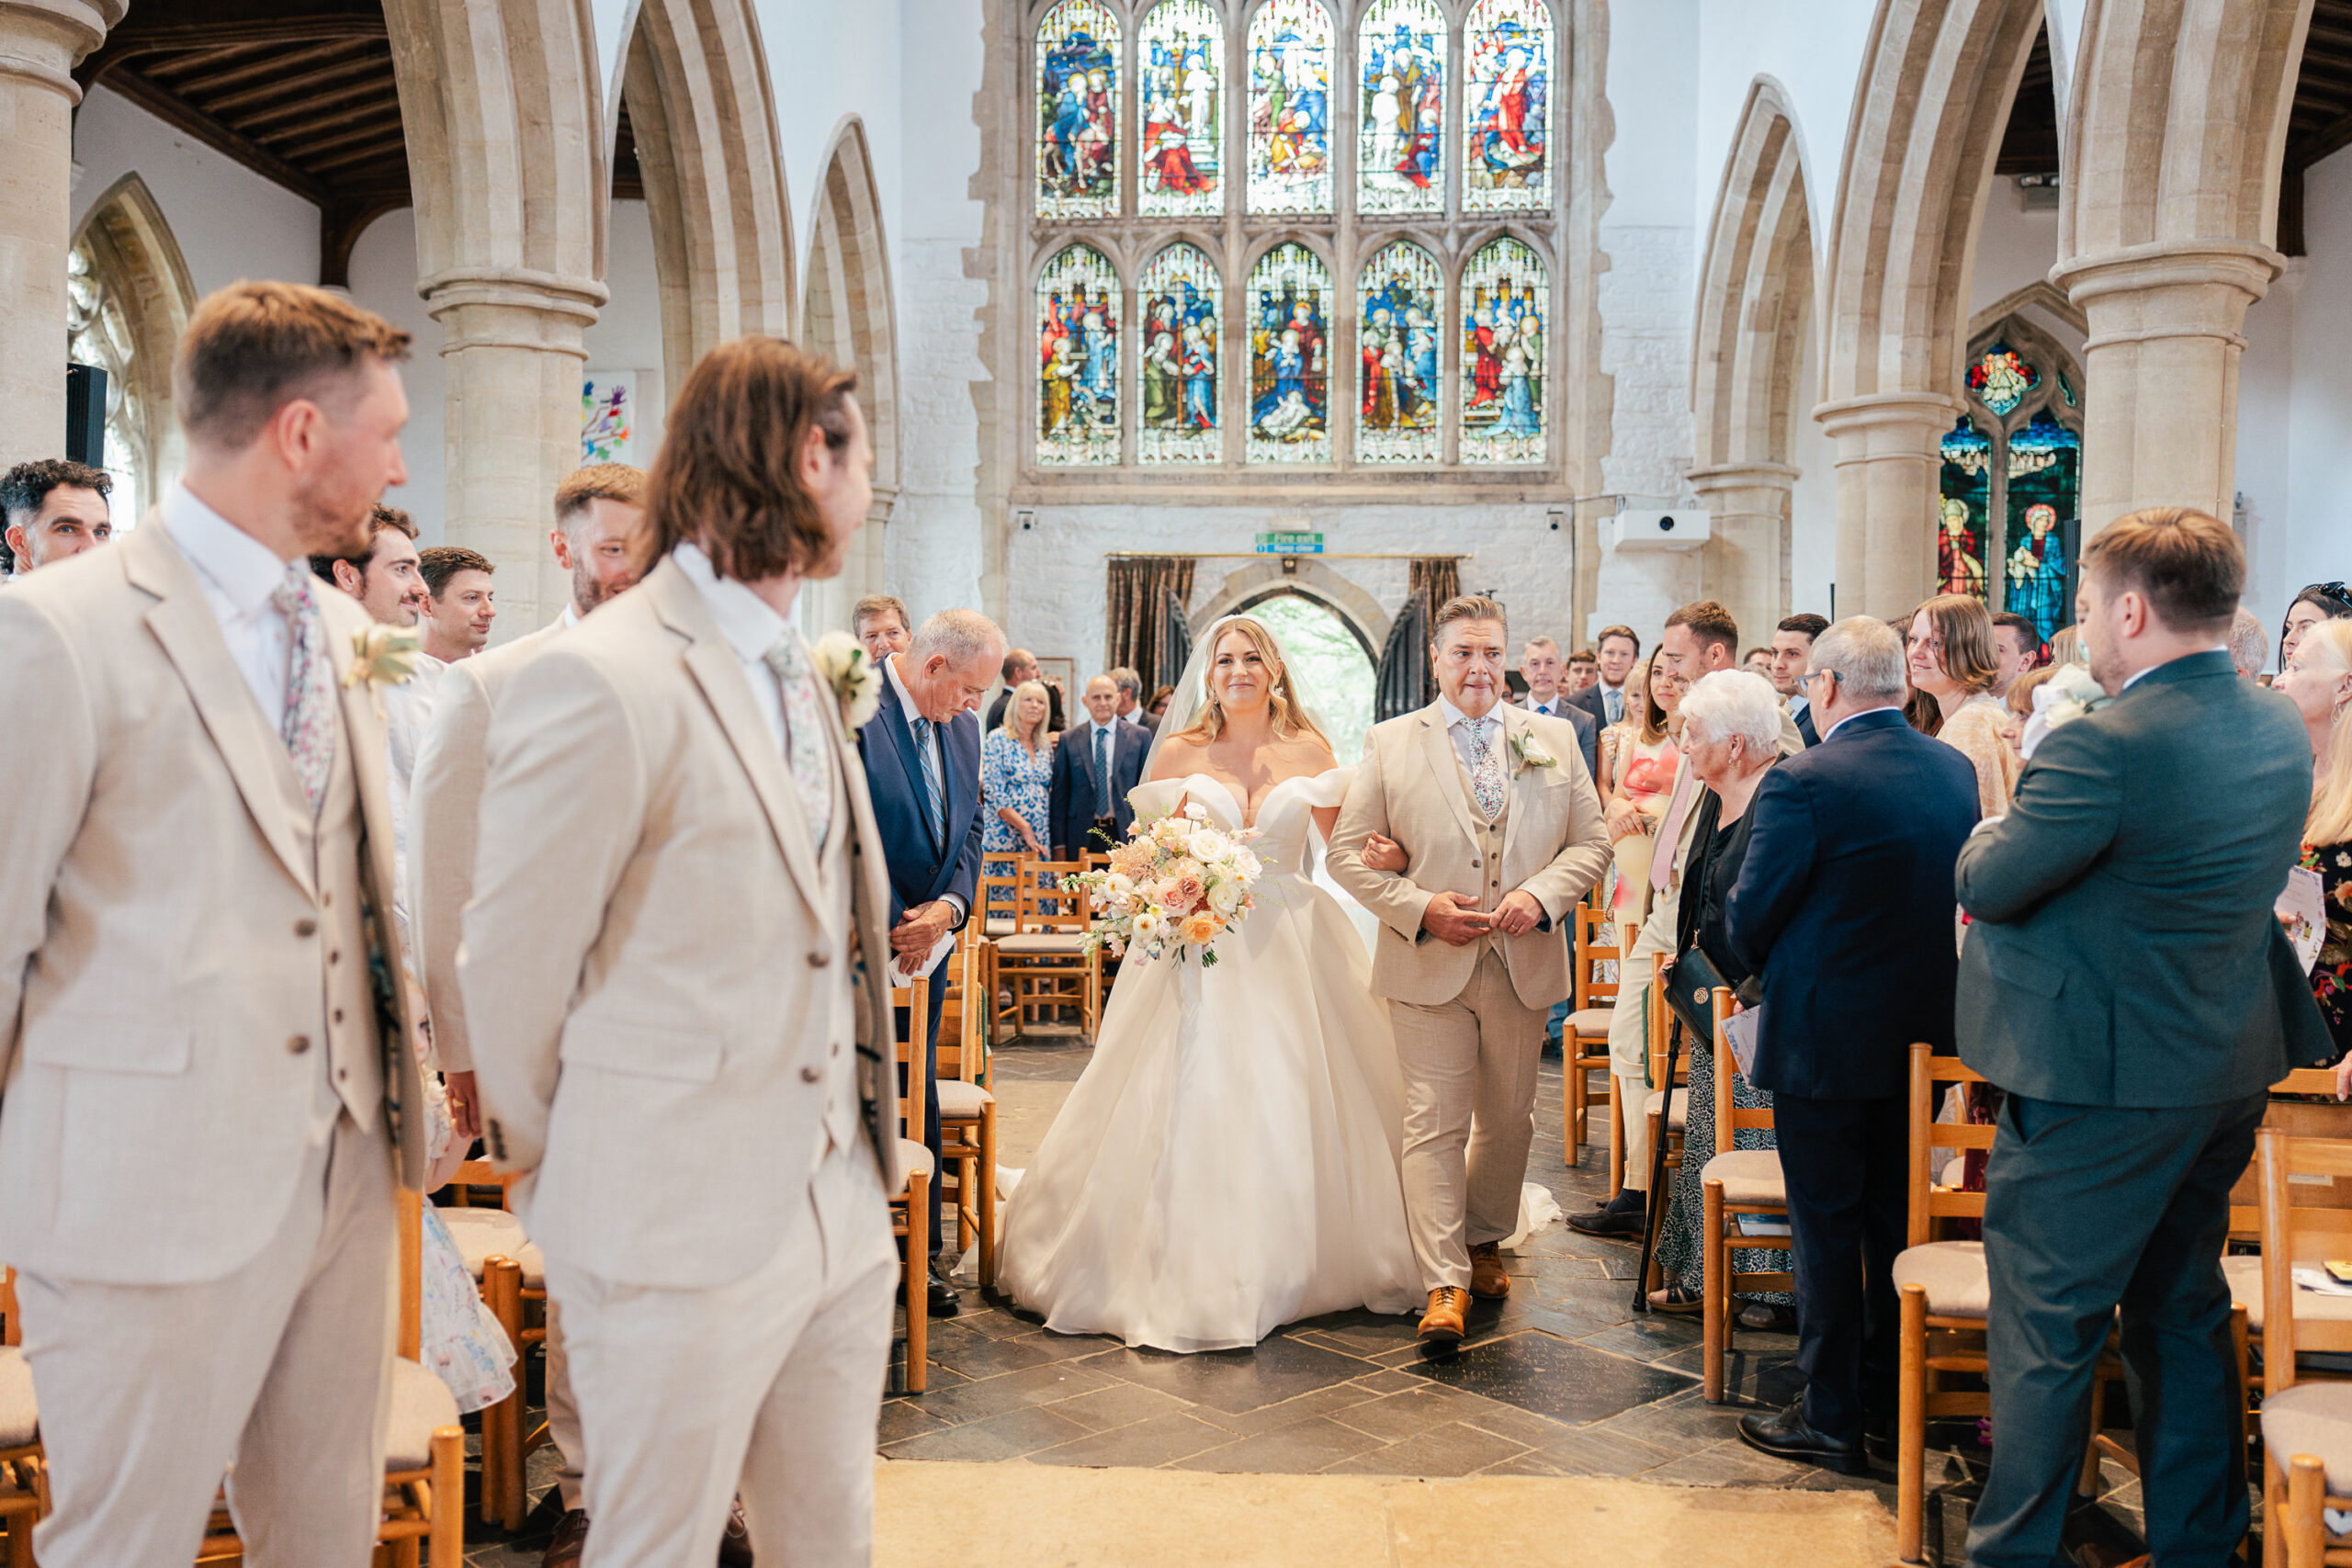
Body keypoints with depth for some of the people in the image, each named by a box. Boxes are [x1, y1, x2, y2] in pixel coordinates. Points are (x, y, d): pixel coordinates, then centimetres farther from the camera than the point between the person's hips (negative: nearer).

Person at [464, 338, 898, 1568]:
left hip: (842, 1211, 8)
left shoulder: (806, 678, 11)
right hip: (678, 1234, -7)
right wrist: (560, 1178, 3)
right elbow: (509, 969, -10)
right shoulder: (602, 681, -17)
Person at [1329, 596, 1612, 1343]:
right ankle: (1444, 1283, -1)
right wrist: (1420, 907, -15)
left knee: (1508, 1119, 15)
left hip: (1524, 965, 3)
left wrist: (1541, 894, -12)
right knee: (1434, 1123, -5)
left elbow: (1591, 841, 7)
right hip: (1430, 967, -3)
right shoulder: (1389, 743, 1)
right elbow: (1348, 852, -1)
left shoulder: (1554, 740, 7)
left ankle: (1483, 1240, 36)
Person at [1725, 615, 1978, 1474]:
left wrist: (1773, 975, 5)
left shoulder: (1804, 782, -21)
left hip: (1825, 1038, -7)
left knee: (1824, 1226, 5)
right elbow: (1954, 896, 10)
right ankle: (1889, 1391, 34)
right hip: (1919, 1033, 7)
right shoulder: (1955, 769, 0)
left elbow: (1748, 920, -15)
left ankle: (1830, 1418, 15)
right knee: (1894, 1214, 19)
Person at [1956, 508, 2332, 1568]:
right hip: (2231, 1067, 8)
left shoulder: (2104, 746, -25)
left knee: (2048, 1332, 5)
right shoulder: (2281, 731, 3)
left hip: (2101, 1080, -8)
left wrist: (1990, 836, 4)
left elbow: (1987, 885, -18)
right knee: (2183, 1313, 22)